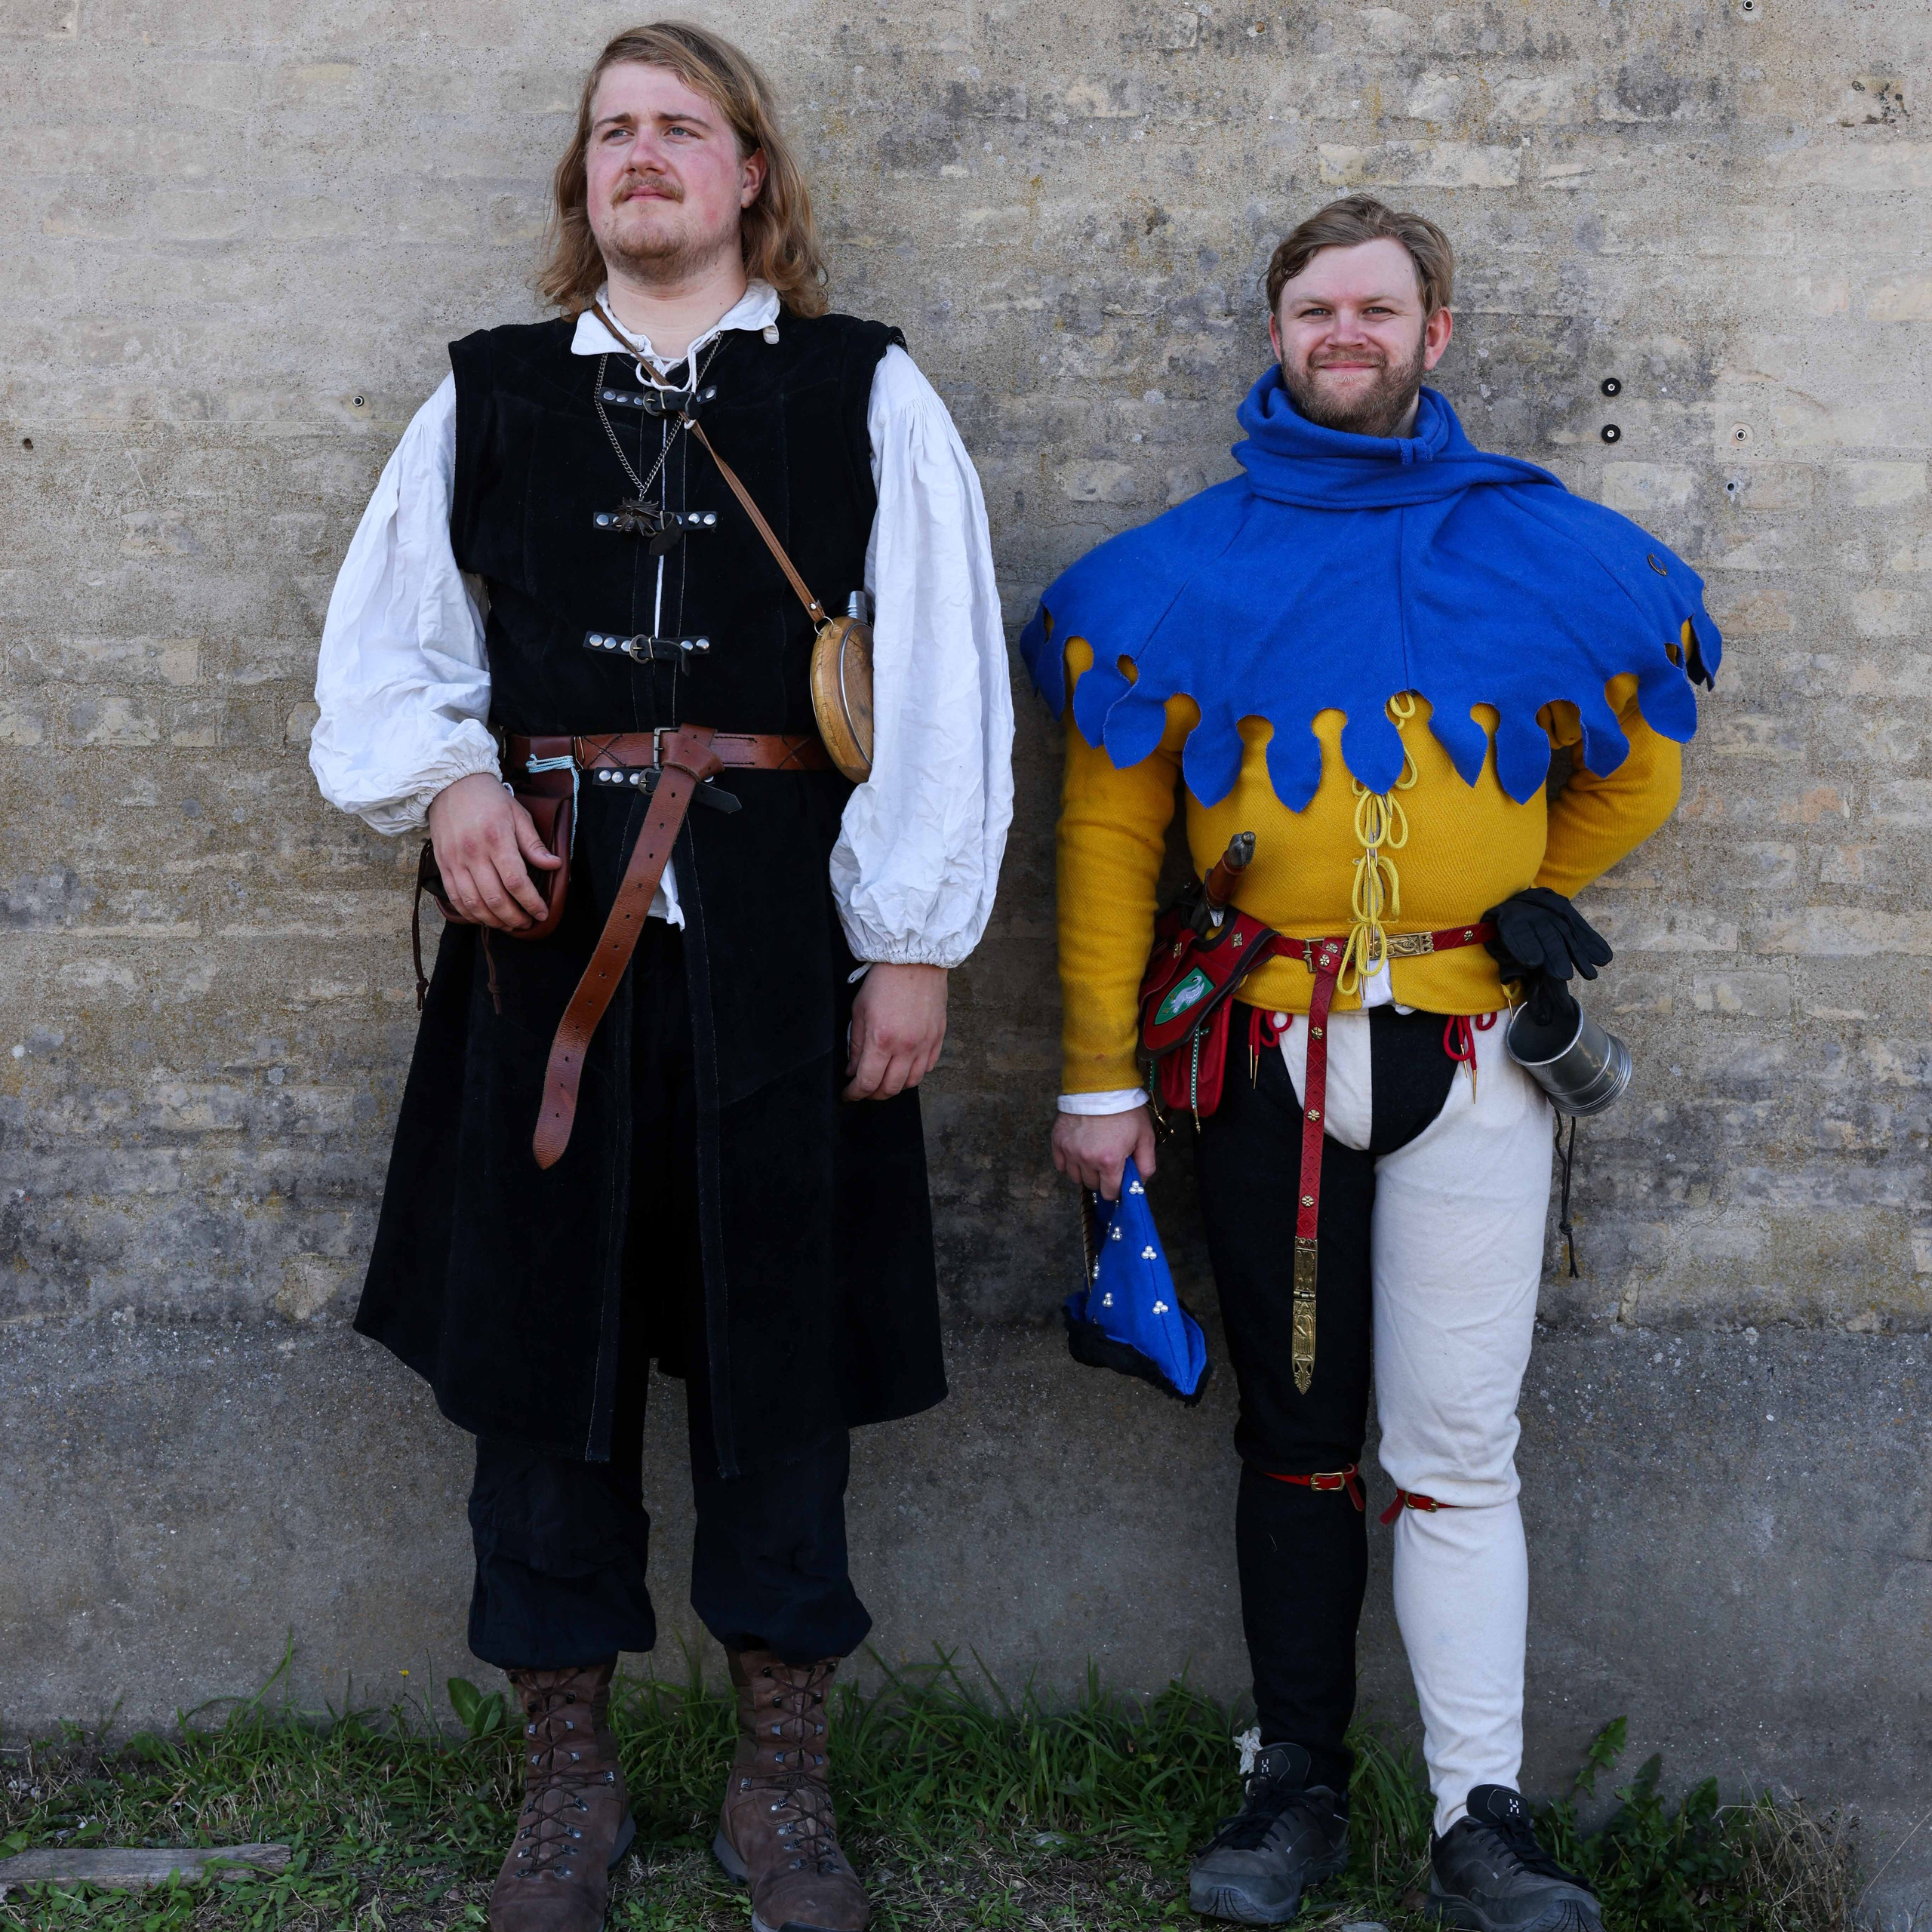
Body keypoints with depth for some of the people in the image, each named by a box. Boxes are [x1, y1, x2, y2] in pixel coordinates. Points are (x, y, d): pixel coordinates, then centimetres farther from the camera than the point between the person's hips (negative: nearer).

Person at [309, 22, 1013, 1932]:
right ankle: (568, 1774, 23)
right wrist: (445, 778, -6)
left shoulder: (867, 391, 6)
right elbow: (381, 637, 15)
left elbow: (939, 680, 1)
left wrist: (912, 942, -6)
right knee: (542, 1331, 6)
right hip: (546, 920, 2)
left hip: (775, 930, -2)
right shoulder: (487, 394, 13)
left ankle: (781, 1776, 22)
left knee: (779, 1342, 5)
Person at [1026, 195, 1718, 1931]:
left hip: (1469, 1057, -1)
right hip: (1271, 1061, 1)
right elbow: (1109, 829, 4)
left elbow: (1639, 771, 18)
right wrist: (1101, 1077, 1)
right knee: (1297, 1438, 10)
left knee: (1457, 1454, 0)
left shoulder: (1537, 553, 4)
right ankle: (1301, 1789, 22)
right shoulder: (1190, 569, 4)